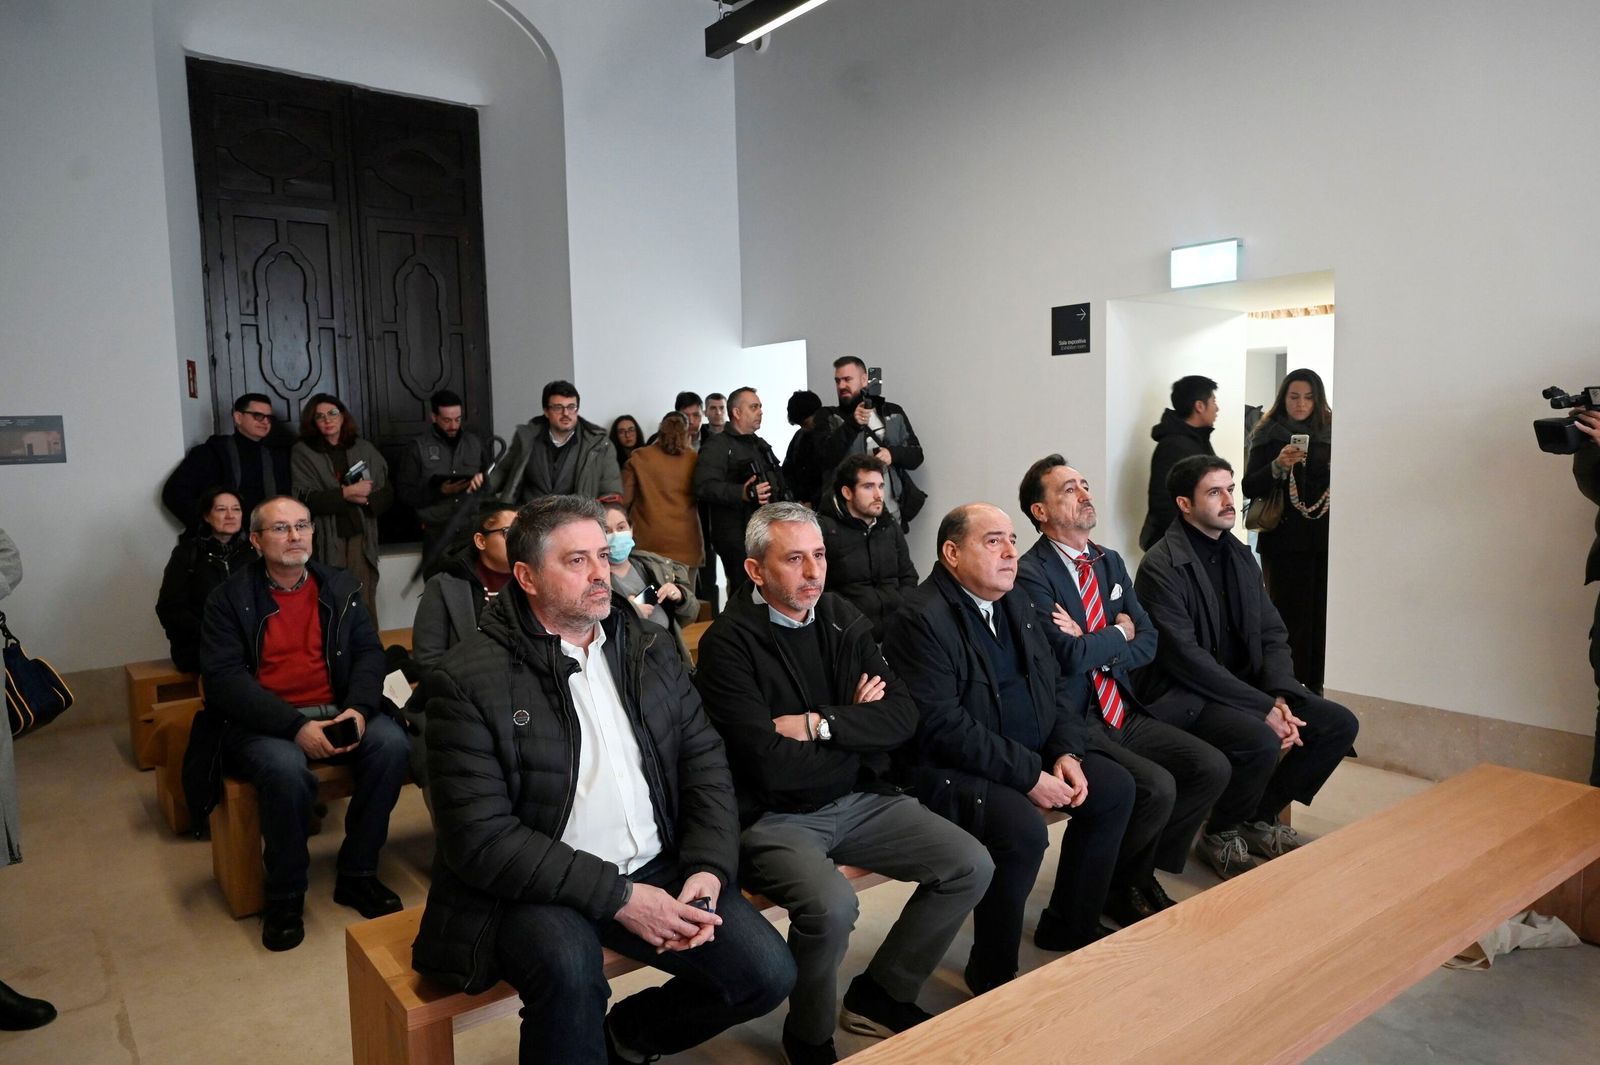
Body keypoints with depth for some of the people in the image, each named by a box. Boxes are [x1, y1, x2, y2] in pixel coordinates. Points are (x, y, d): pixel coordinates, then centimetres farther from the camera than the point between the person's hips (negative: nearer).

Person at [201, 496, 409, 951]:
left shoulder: (341, 587, 10)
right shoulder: (230, 598, 0)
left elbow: (369, 652, 6)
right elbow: (223, 678, -10)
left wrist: (358, 708, -16)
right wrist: (295, 727, -22)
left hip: (334, 712, 3)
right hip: (261, 723, -3)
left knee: (391, 743, -25)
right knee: (286, 768, -35)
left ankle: (357, 874, -7)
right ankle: (285, 895, -9)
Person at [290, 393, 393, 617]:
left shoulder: (364, 448, 13)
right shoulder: (303, 452, 6)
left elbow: (387, 492, 10)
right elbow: (304, 497, -5)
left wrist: (365, 498, -9)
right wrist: (345, 494, -13)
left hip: (360, 533, 2)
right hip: (326, 537, -2)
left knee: (364, 601, -5)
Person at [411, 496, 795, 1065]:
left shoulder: (650, 653, 7)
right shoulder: (468, 679, -10)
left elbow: (706, 766, 7)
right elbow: (481, 838, -15)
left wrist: (709, 869, -11)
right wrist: (619, 895, -19)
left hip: (658, 869, 6)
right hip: (539, 888, -5)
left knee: (768, 973, -8)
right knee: (570, 970, -35)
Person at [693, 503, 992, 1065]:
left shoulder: (842, 618, 3)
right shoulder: (729, 643, -16)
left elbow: (902, 717, -4)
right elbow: (772, 765, -23)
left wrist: (820, 724, -18)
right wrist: (859, 727, -9)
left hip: (860, 800, 6)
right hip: (775, 817, -6)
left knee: (971, 867, -5)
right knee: (832, 906, -32)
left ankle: (878, 996, 16)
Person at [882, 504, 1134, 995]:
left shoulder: (1017, 602, 9)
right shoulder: (922, 618, -19)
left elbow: (1057, 684, 12)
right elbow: (942, 726, -25)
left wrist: (1066, 753, -5)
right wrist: (1028, 776, -23)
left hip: (1033, 756, 9)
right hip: (948, 769, -9)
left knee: (1115, 786, 4)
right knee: (1022, 827, -30)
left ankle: (1070, 923, 22)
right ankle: (992, 977, -5)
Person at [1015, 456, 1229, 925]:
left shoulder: (1110, 562, 13)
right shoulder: (1030, 574, -13)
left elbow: (1148, 643, 7)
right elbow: (1070, 656, -23)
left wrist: (1093, 650, -11)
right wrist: (1119, 632, -4)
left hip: (1124, 714, 8)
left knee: (1212, 768, -5)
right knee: (1157, 787, -24)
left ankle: (1142, 872, 14)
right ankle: (1119, 889, 7)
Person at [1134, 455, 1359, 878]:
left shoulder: (1240, 556, 10)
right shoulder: (1161, 567, -16)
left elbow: (1272, 635, 9)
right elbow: (1186, 657, -22)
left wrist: (1280, 697, -9)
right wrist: (1263, 708, -21)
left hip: (1244, 686, 9)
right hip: (1183, 697, -8)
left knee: (1340, 724, -3)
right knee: (1261, 742, -32)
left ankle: (1260, 817, 13)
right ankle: (1220, 835, -2)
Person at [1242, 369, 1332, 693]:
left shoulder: (1330, 433, 12)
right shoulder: (1269, 436, 3)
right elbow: (1249, 488, -3)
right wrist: (1278, 466, -19)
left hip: (1324, 540, 3)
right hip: (1283, 541, -3)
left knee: (1321, 615, -1)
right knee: (1287, 615, -4)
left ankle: (1315, 686, 9)